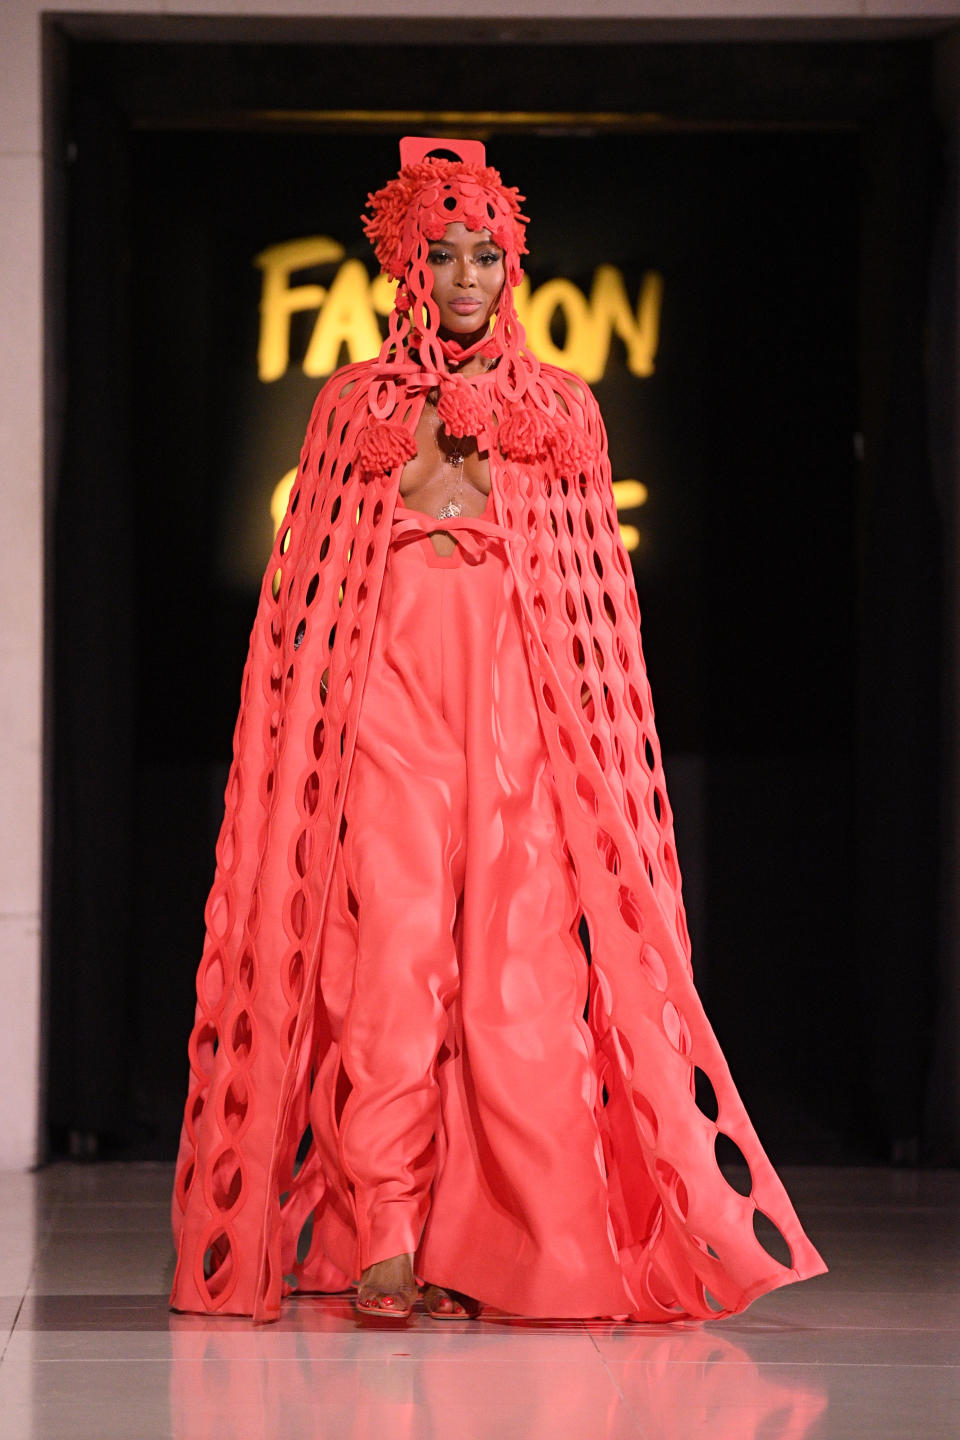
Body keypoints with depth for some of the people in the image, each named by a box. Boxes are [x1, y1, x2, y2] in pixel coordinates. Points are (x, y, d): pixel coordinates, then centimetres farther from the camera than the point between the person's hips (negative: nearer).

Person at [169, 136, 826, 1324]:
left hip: (518, 698, 1)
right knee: (390, 950, -12)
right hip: (388, 693, -1)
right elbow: (313, 583, 13)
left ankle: (501, 1247, -3)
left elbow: (595, 594, 13)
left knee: (520, 956, -7)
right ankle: (384, 1248, -12)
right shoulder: (356, 405, 13)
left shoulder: (561, 410, 15)